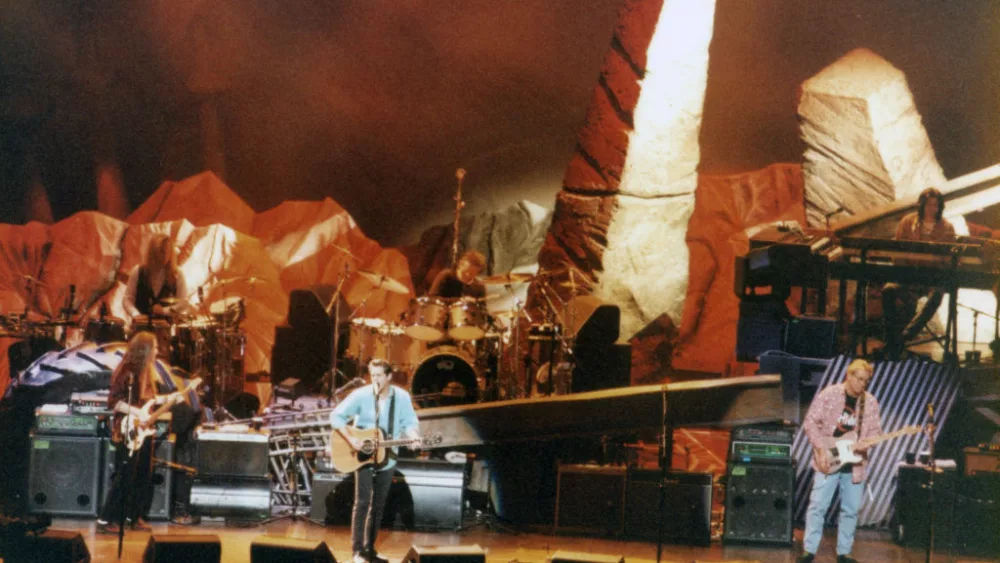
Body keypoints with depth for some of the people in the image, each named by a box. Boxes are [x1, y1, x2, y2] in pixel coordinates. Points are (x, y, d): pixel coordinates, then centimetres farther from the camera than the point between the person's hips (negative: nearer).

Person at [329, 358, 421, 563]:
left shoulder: (401, 397, -4)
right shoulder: (361, 395, -13)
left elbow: (409, 422, -1)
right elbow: (336, 416, -12)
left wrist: (414, 437, -23)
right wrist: (350, 440, -22)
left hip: (386, 459, 4)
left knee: (379, 504, 10)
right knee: (362, 502, -11)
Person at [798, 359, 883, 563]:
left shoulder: (870, 402, 5)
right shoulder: (828, 394, -6)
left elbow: (875, 430, 8)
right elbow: (810, 422, -6)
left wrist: (865, 443, -14)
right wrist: (821, 449, -14)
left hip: (855, 463, 4)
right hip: (828, 460, -4)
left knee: (850, 509, 6)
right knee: (818, 505, -5)